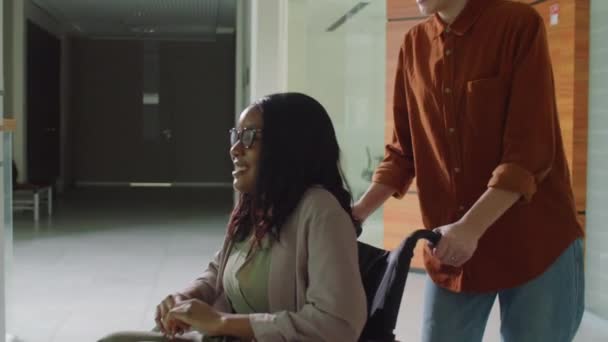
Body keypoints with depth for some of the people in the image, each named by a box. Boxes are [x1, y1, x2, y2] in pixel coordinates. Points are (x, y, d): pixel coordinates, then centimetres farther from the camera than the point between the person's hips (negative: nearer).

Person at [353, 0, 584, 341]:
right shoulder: (414, 45, 5)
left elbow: (531, 150, -17)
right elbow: (404, 150, 9)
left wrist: (471, 228, -25)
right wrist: (359, 210, -5)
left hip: (534, 243, -4)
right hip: (450, 248, 4)